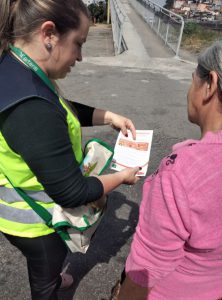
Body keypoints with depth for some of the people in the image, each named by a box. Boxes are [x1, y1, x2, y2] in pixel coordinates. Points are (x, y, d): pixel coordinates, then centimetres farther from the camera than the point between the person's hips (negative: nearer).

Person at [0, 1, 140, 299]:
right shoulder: (31, 109, -39)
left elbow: (64, 110, 8)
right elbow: (72, 193, -31)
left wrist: (110, 117, -1)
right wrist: (123, 176, -15)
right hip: (35, 222, -8)